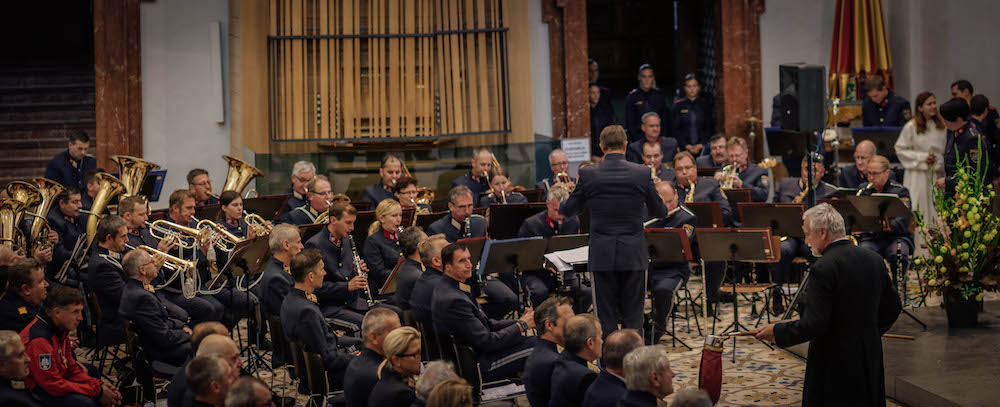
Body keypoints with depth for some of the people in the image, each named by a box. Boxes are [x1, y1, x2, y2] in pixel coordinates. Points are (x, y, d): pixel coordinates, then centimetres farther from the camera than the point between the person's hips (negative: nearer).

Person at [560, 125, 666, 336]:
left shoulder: (588, 174, -7)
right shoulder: (642, 173, -5)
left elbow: (567, 210, 4)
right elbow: (659, 212, 5)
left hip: (602, 256, 0)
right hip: (634, 255, 0)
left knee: (606, 317, 6)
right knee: (633, 318, 7)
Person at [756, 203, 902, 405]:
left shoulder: (823, 269, -18)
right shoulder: (874, 260, 6)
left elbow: (813, 325, -21)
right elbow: (893, 307, 13)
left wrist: (777, 331, -7)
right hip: (871, 360, 8)